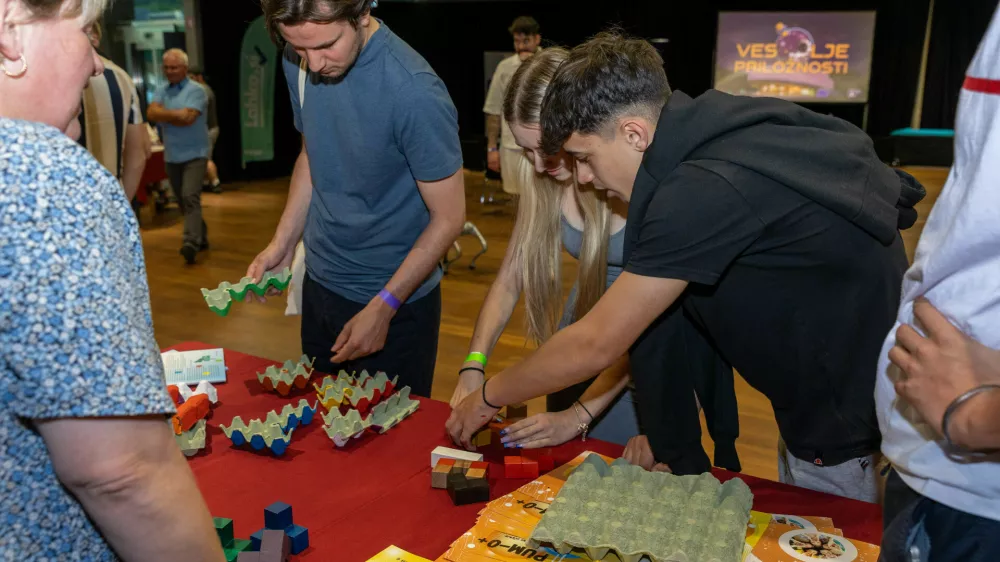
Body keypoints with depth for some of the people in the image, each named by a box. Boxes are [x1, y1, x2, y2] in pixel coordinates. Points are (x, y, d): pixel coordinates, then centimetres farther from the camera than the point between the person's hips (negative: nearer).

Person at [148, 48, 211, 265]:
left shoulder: (196, 90, -8)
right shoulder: (162, 91, 11)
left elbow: (187, 118, -19)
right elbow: (151, 113, -3)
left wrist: (164, 114, -5)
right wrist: (176, 115, -14)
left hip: (194, 155, -6)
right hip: (171, 156, 6)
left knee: (190, 197, -19)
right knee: (182, 201, 12)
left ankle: (191, 243, -25)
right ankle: (201, 237, 27)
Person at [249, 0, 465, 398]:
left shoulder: (414, 92, -26)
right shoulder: (299, 63, -5)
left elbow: (449, 216, -18)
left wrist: (382, 308, -17)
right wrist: (282, 244, 2)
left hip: (395, 296, -6)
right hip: (319, 284, 6)